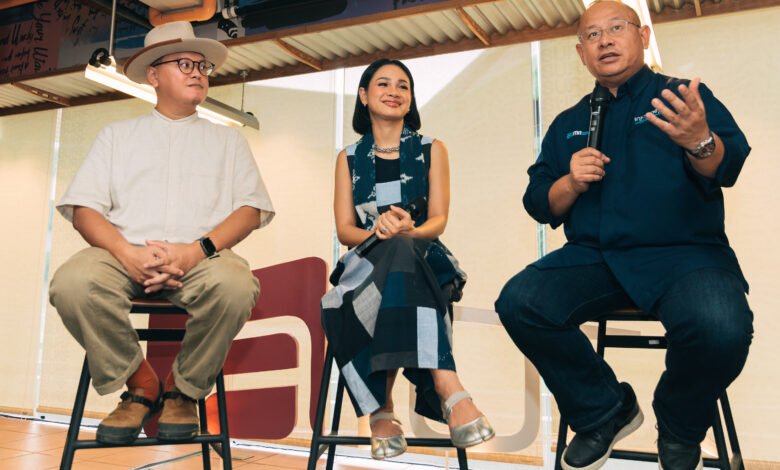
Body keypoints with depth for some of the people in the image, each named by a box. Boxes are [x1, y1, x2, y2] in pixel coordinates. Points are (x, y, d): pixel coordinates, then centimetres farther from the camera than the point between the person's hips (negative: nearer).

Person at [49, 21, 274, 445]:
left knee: (235, 284, -35)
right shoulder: (117, 135, 22)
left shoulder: (228, 140, 21)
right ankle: (139, 385, -7)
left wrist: (199, 250, -13)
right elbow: (84, 208, 9)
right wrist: (127, 253, -13)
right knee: (72, 282, -32)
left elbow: (251, 209, 7)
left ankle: (184, 389, -8)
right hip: (125, 254, 1)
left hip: (203, 256, 0)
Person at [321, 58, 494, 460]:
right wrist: (378, 233, -19)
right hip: (369, 261, 1)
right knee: (392, 251, -36)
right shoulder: (349, 158, 15)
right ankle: (448, 389, -36)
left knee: (399, 252, -37)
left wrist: (407, 232, -22)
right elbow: (344, 230, 5)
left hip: (423, 260, -1)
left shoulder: (431, 150, 12)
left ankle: (383, 409, -39)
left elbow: (438, 222, 2)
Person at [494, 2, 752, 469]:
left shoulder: (685, 97, 8)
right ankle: (604, 411, 1)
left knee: (720, 326, -34)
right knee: (518, 302, -24)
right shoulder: (567, 124, 18)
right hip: (593, 256, 3)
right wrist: (571, 184, -8)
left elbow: (730, 166, -10)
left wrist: (700, 141, -33)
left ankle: (679, 430, 2)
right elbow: (539, 205, 14)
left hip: (683, 252, -2)